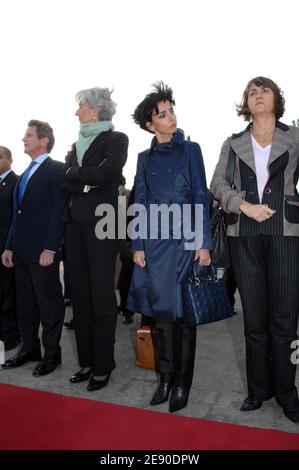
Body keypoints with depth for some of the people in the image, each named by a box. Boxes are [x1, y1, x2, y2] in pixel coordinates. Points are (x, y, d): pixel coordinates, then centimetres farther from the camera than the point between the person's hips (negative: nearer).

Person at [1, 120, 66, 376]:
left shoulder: (56, 169, -6)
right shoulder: (26, 173, 18)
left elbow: (58, 212, -14)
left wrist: (50, 249, -19)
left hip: (43, 251, -8)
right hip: (21, 251, 8)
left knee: (49, 303, 3)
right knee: (25, 303, 15)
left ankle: (52, 353, 16)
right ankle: (30, 348, 28)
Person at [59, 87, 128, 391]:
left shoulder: (115, 140, 0)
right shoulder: (78, 143, 19)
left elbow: (102, 173, -17)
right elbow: (64, 181, 8)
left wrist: (75, 173, -2)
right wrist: (87, 181, -8)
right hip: (75, 223, 7)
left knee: (101, 296, -1)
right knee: (80, 294, 8)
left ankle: (103, 366, 11)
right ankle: (86, 361, 20)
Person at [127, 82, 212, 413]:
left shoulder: (190, 150, 5)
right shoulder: (145, 158, 12)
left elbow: (201, 197, 0)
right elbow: (140, 204, 9)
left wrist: (204, 242, -8)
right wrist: (138, 246, 1)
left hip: (185, 240, -2)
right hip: (155, 242, 3)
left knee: (184, 312, 2)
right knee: (161, 311, 7)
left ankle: (182, 383, 15)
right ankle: (166, 378, 21)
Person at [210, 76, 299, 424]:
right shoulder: (233, 143, 12)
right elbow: (217, 184, 4)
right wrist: (245, 205, -11)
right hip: (244, 235, 2)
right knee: (254, 317, 8)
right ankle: (258, 388, 22)